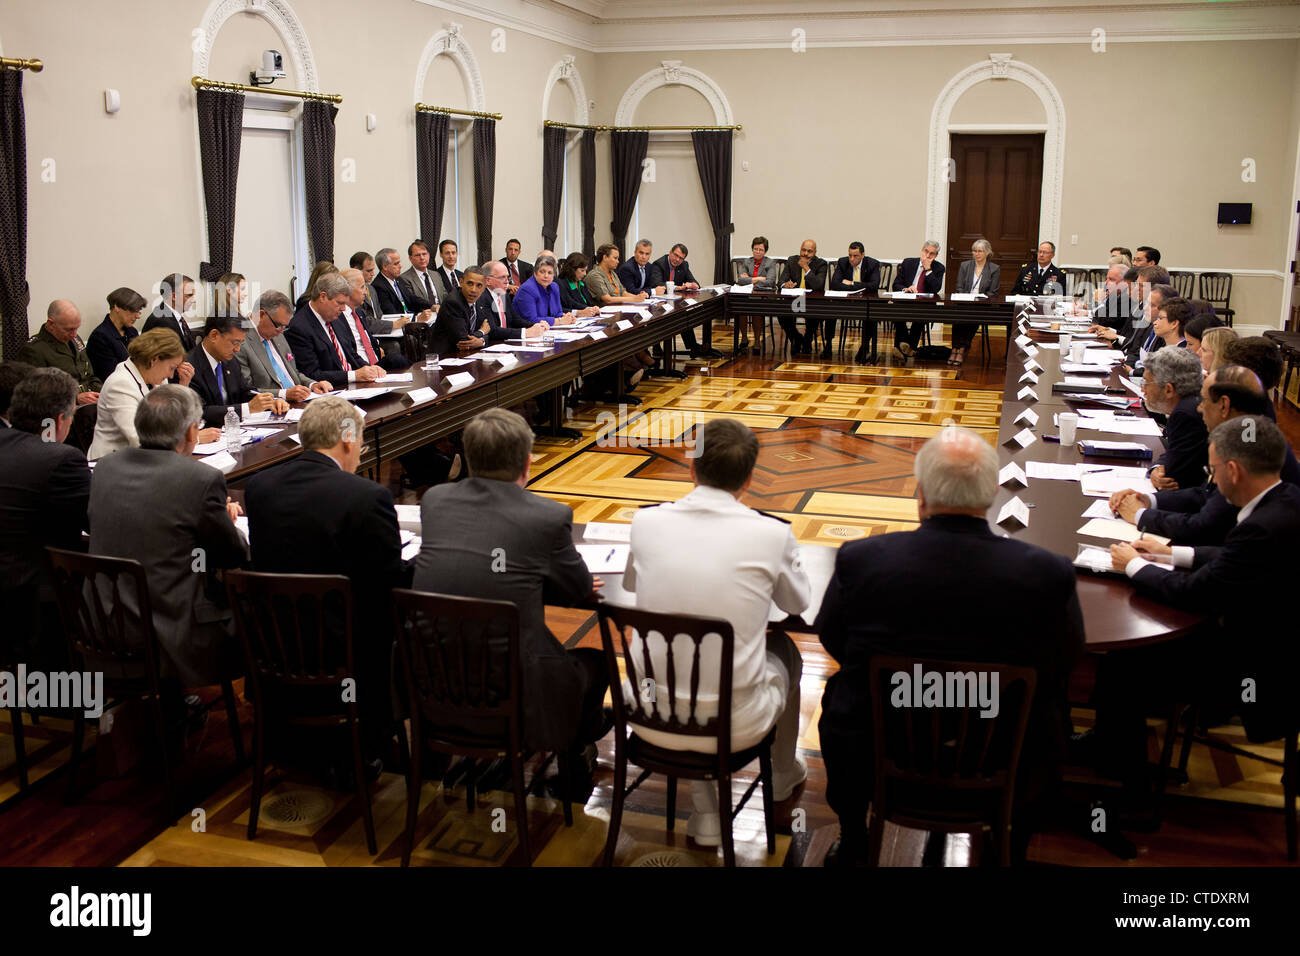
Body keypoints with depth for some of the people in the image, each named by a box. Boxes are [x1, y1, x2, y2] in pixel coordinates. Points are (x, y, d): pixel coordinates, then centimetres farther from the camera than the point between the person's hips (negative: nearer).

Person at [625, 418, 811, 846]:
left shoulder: (647, 522, -6)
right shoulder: (771, 534, -11)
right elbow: (797, 603, 10)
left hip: (651, 718, 2)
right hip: (735, 727, -1)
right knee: (783, 649, 29)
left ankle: (706, 814, 32)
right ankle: (783, 773, 56)